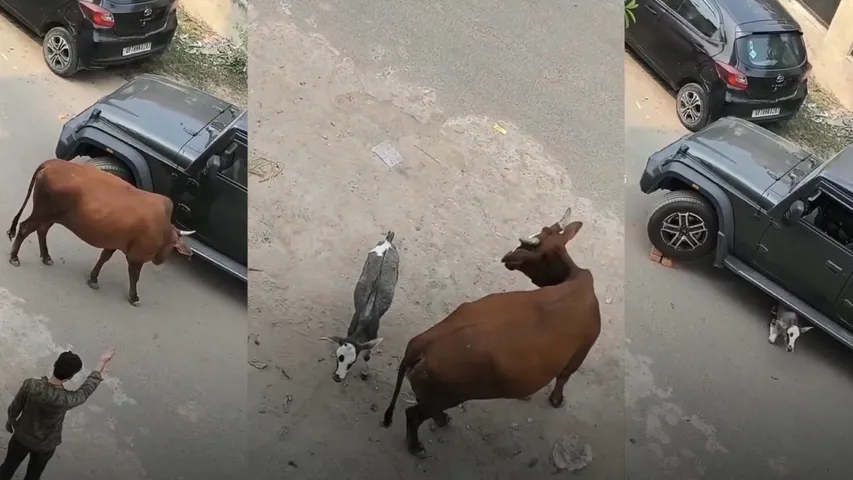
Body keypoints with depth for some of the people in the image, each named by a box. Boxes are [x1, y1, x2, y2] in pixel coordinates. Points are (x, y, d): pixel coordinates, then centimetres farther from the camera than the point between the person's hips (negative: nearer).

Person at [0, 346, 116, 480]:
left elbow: (15, 407, -11)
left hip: (22, 437, 2)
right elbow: (86, 389, -17)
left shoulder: (30, 385, -31)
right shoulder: (66, 400, -38)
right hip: (45, 446, -2)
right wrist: (103, 362, -9)